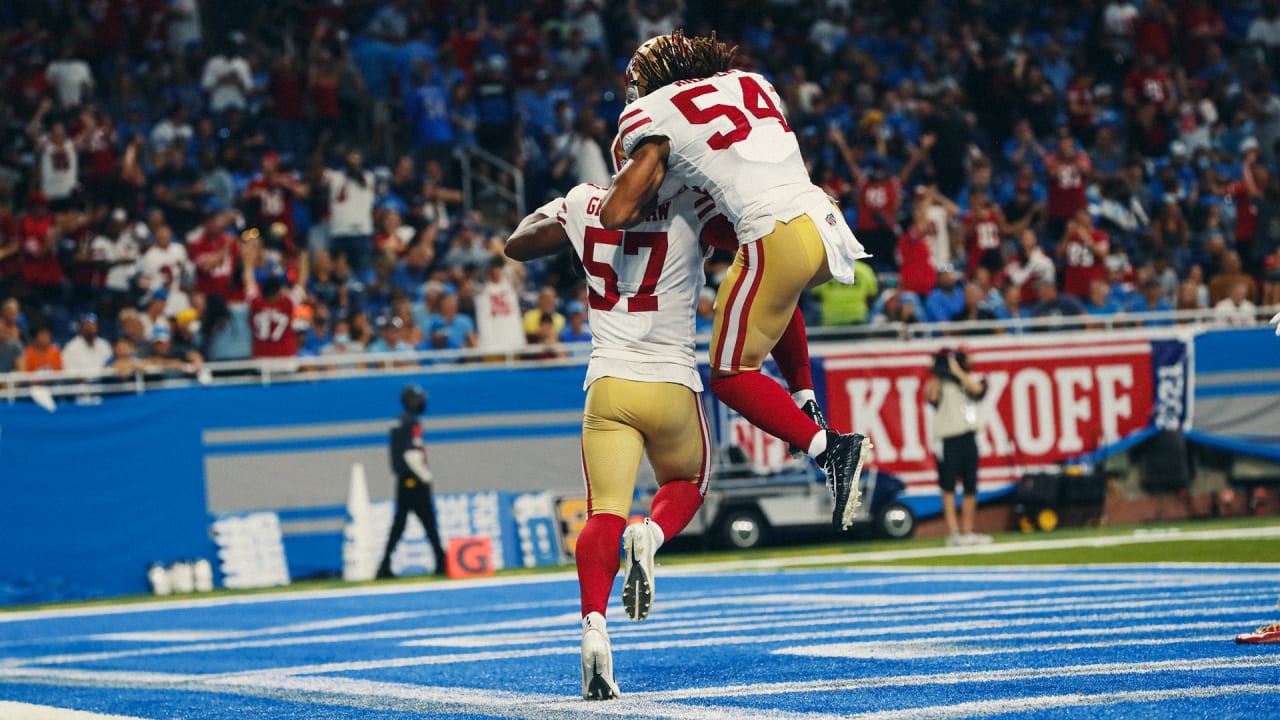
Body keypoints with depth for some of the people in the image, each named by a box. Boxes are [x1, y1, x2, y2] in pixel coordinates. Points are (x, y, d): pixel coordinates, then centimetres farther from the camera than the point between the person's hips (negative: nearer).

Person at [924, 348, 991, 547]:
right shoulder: (940, 383, 6)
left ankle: (967, 531, 15)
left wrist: (957, 371, -10)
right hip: (947, 439, -4)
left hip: (968, 438, 4)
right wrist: (937, 374, -10)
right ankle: (953, 532, -12)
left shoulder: (972, 379, 14)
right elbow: (932, 397, -13)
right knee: (949, 487, -9)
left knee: (970, 487, 8)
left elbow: (977, 389, -9)